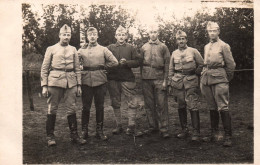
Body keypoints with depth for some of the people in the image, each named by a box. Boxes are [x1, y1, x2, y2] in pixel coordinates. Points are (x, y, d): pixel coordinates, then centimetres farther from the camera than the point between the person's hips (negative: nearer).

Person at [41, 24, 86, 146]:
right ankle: (50, 136, 13)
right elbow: (44, 68, 4)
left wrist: (79, 85, 8)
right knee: (52, 109, 2)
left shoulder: (73, 50, 14)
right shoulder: (51, 49, 6)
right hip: (55, 82, -2)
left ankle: (74, 135, 13)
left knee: (71, 109, 4)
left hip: (71, 83, 2)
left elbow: (77, 69, 15)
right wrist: (44, 86, -3)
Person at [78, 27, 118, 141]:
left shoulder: (103, 49, 8)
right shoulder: (81, 50, 10)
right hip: (86, 81, 0)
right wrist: (82, 71, 2)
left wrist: (103, 66, 4)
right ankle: (84, 131, 14)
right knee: (86, 107, 3)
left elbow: (114, 62, 5)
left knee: (100, 107, 5)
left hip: (100, 81, 0)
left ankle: (99, 131, 14)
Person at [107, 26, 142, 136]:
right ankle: (118, 126, 20)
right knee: (115, 104, 8)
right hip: (113, 79, 1)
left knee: (133, 103, -5)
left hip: (127, 79, -1)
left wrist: (127, 62, -12)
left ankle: (131, 128, 4)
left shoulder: (131, 48, 9)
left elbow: (137, 63, 3)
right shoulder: (110, 48, 10)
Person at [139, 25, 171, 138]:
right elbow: (141, 63, 15)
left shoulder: (163, 47, 7)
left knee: (162, 104, -5)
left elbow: (167, 64, 4)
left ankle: (164, 129, -1)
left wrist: (165, 80, -4)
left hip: (159, 79, -2)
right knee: (149, 104, 6)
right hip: (146, 79, 3)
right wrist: (142, 77, 7)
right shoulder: (144, 48, 13)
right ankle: (152, 127, 16)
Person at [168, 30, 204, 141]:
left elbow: (201, 64, 8)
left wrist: (195, 74, 3)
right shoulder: (174, 54, 12)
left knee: (192, 107, -9)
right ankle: (184, 130, 19)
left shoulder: (193, 51, 3)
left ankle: (196, 132, -4)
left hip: (191, 82, -3)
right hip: (178, 82, 4)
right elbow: (171, 70, 14)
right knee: (181, 107, 8)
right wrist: (170, 84, 10)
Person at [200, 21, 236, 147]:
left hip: (219, 79, -6)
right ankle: (214, 133, 20)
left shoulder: (223, 46, 0)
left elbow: (231, 65, 2)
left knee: (222, 107, -8)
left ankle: (228, 136, -4)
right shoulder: (206, 47, 17)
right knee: (212, 107, 10)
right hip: (207, 78, 6)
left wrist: (227, 79, 7)